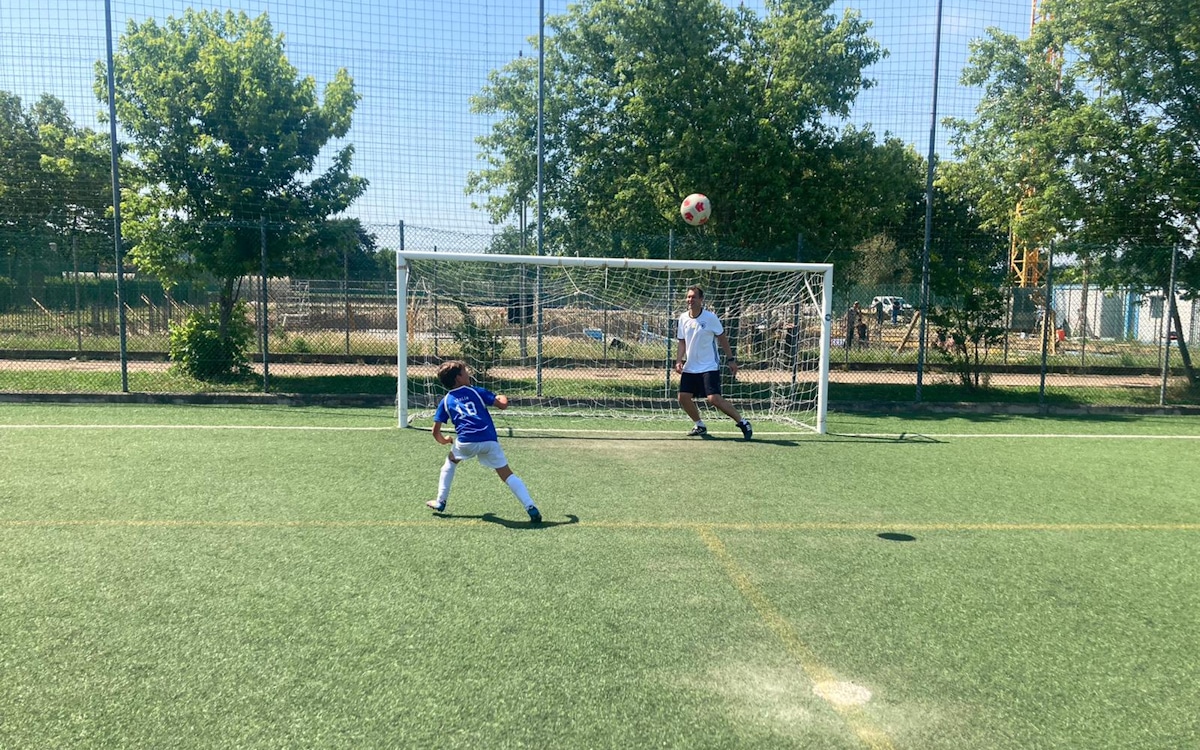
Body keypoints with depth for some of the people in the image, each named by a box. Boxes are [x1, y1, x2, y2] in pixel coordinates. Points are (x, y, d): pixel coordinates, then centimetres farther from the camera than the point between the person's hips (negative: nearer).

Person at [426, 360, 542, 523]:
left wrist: (444, 441, 36)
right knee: (507, 475, 4)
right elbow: (503, 404, 9)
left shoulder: (445, 401, 19)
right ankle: (530, 507, -12)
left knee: (450, 462, 32)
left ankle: (440, 502, 32)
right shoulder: (476, 391, 16)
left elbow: (436, 431, 15)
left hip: (466, 442, 1)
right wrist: (502, 397, 33)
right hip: (489, 441, -1)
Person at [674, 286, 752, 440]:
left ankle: (743, 423, -2)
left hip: (709, 367, -6)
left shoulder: (710, 317, -10)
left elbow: (722, 339, -2)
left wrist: (731, 359, -5)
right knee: (683, 397, 0)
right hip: (690, 368, 6)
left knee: (714, 399, -17)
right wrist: (678, 361, -2)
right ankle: (700, 426, 22)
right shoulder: (683, 318, 4)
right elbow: (682, 343, 11)